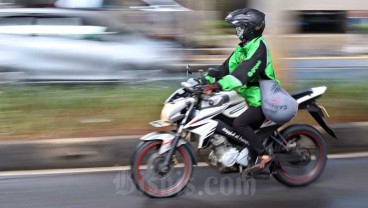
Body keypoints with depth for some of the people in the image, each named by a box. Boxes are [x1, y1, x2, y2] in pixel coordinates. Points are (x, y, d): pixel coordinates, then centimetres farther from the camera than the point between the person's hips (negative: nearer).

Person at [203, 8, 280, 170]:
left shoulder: (259, 47, -18)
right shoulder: (243, 48, 13)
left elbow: (244, 71, -31)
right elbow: (228, 67, 10)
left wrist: (219, 85, -40)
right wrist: (207, 79, -2)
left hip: (263, 100, -10)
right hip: (252, 97, 10)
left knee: (239, 123, -23)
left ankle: (264, 155, -15)